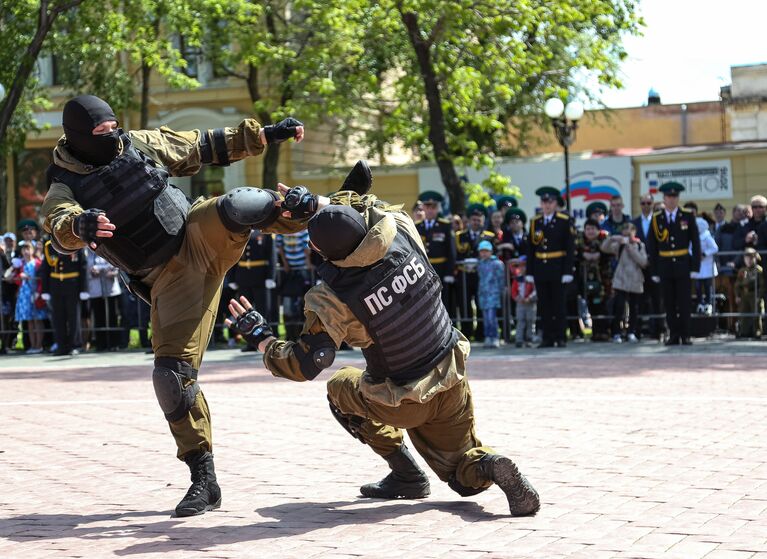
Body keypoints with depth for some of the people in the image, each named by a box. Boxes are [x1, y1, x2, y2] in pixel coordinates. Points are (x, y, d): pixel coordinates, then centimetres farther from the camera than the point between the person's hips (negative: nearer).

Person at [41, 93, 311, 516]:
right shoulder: (66, 188, -6)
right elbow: (60, 230, -28)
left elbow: (202, 146, 14)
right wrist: (81, 226, -53)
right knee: (171, 376, -12)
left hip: (200, 238, 1)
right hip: (169, 279, -1)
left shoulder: (138, 144, 4)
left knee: (236, 205, -33)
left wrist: (264, 134, 8)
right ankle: (203, 480, 2)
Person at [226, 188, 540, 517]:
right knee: (465, 476, 25)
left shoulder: (331, 299, -25)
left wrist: (258, 335, -7)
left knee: (340, 388, 28)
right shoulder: (400, 230, -13)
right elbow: (369, 205, 11)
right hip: (454, 385, 5)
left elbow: (304, 366, -21)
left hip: (405, 404, -5)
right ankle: (490, 466, -13)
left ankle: (407, 476, 21)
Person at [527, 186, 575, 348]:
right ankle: (547, 338, 9)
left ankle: (560, 337, 7)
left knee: (558, 304, 1)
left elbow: (570, 248, -4)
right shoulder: (535, 222, 9)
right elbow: (530, 249, 8)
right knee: (544, 305, 4)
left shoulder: (564, 221, 0)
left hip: (557, 270, -3)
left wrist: (568, 271, -11)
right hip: (540, 269, 3)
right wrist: (529, 272, 3)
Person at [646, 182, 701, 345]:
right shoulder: (656, 219, 5)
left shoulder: (688, 216, 2)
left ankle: (685, 336, 6)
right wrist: (654, 271, 1)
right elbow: (651, 246, 6)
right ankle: (674, 335, 10)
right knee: (669, 303, 4)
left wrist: (695, 266, -5)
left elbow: (695, 242, 2)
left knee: (684, 302, 0)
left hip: (683, 265, -1)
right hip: (665, 266, 1)